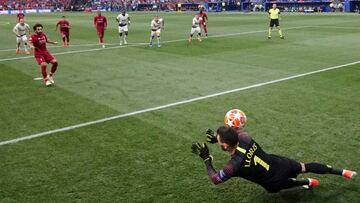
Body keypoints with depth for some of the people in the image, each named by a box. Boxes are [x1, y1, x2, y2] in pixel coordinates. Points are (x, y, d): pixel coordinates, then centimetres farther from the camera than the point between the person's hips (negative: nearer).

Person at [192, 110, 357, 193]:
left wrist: (206, 159, -11)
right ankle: (341, 172, 40)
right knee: (304, 167, 28)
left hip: (275, 183, -3)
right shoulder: (244, 138, -21)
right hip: (281, 163, 3)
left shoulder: (233, 166, -33)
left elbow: (215, 179, -14)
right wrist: (219, 137, -4)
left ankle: (308, 183, 44)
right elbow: (236, 131, 8)